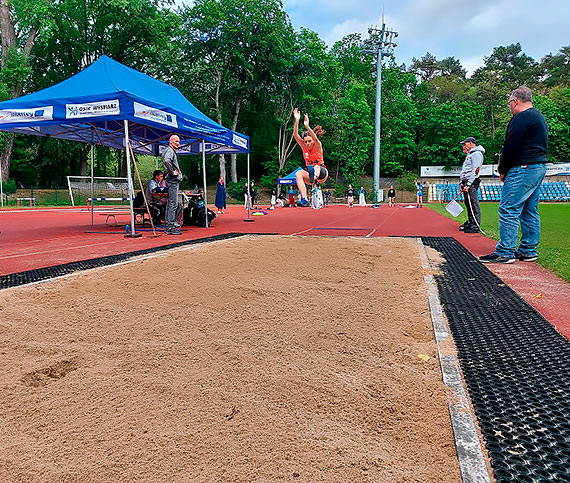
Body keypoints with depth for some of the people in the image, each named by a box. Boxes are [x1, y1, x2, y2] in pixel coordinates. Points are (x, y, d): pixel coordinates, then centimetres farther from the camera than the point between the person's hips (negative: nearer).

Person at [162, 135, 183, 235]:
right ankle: (170, 227, -11)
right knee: (173, 204, -11)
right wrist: (172, 172, -22)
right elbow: (166, 161, -31)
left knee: (170, 203, 14)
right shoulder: (169, 150, -10)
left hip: (174, 180, 11)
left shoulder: (172, 151, 22)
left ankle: (168, 225, 21)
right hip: (172, 180, -11)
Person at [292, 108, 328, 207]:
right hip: (310, 173, 3)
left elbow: (315, 138, -34)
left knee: (317, 167, -37)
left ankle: (314, 176, -76)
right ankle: (304, 199, -41)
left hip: (322, 173, -3)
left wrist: (307, 126, -47)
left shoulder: (318, 146, -10)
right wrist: (297, 121, -30)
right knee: (298, 174, -29)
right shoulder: (304, 147, -1)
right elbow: (295, 135, -16)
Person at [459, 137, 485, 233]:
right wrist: (461, 182, 14)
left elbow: (475, 171, -16)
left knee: (473, 204, -12)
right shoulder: (469, 155, 25)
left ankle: (476, 226, -14)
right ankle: (470, 222, 19)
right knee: (468, 204, 12)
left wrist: (468, 184, -21)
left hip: (471, 182, -10)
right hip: (466, 182, 10)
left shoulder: (476, 154, -7)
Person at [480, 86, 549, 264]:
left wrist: (502, 170, -3)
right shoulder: (540, 117, 22)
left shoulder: (521, 118, -12)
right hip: (539, 167, 11)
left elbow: (510, 147, -17)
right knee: (530, 212, 11)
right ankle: (528, 251, 16)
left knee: (508, 210, -10)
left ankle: (505, 252, -10)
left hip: (523, 169, -11)